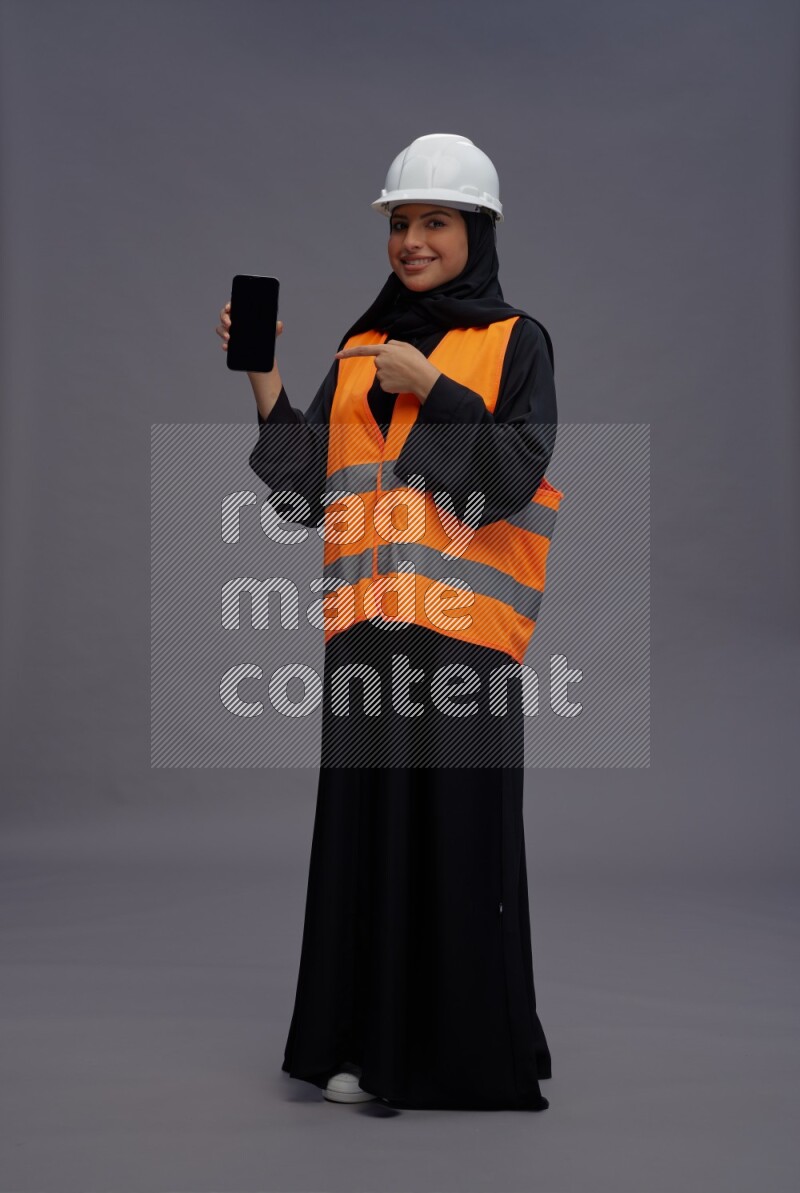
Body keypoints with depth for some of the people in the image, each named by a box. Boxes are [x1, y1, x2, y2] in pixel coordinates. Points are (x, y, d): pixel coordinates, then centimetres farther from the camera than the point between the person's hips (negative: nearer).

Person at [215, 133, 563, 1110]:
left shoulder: (515, 342, 5)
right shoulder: (360, 349, 17)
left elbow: (514, 477, -8)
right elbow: (307, 490, 9)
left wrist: (430, 385, -11)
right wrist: (263, 379, -1)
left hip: (462, 626, -4)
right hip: (366, 625, 4)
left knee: (460, 831, -3)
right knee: (367, 827, 4)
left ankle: (470, 1055, 8)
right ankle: (373, 1045, 12)